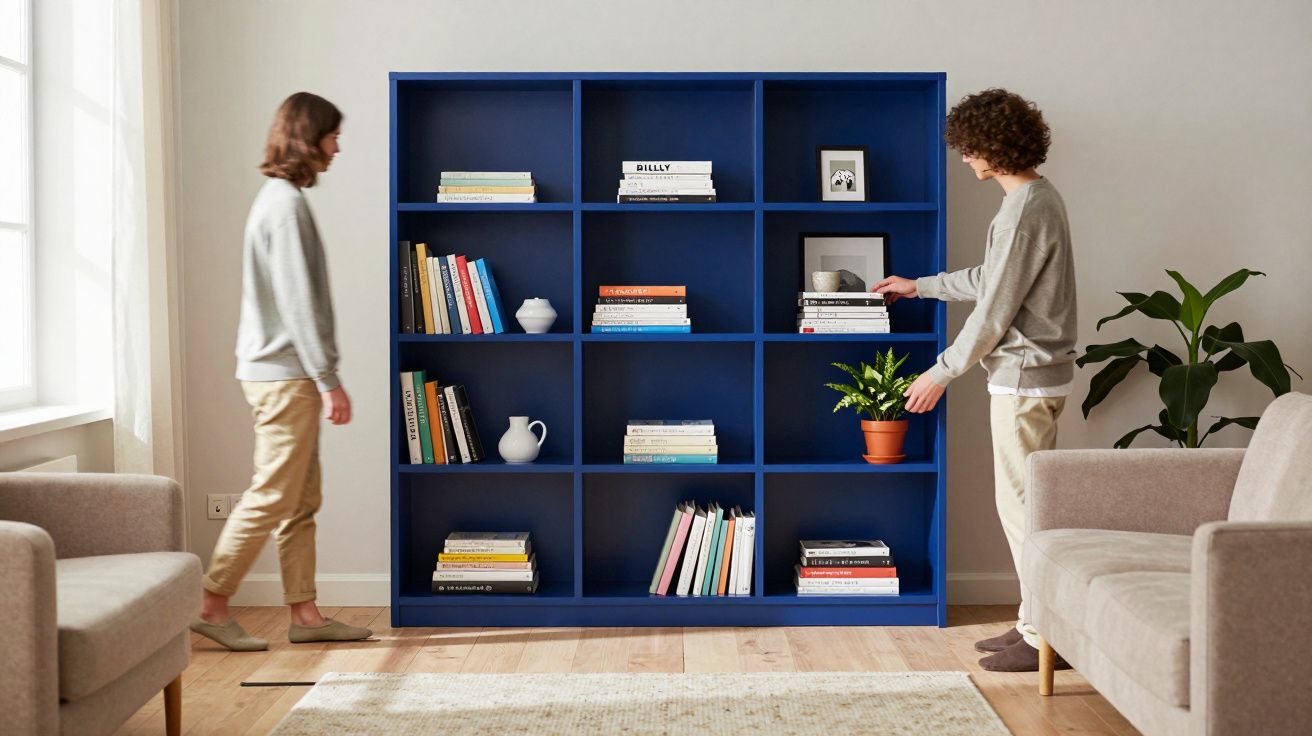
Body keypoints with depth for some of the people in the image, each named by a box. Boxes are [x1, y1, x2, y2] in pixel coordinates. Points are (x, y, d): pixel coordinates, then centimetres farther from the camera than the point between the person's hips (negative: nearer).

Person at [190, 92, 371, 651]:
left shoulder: (278, 198, 17)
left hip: (280, 372, 10)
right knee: (272, 496, -5)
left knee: (301, 501, 10)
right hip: (285, 374, -10)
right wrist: (329, 380, -16)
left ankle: (305, 614, 15)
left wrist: (321, 378, 20)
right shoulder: (287, 203, -13)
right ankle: (213, 606, 2)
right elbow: (299, 302, -18)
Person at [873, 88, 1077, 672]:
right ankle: (1038, 623, 23)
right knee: (1026, 501, 15)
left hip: (1024, 379, -10)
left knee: (1021, 503, -3)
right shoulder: (1042, 196, 13)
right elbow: (991, 279, 23)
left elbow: (993, 311, -19)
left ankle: (1044, 638, 4)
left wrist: (942, 373, -10)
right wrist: (920, 286, 30)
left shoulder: (1022, 213, -20)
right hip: (1038, 375, 10)